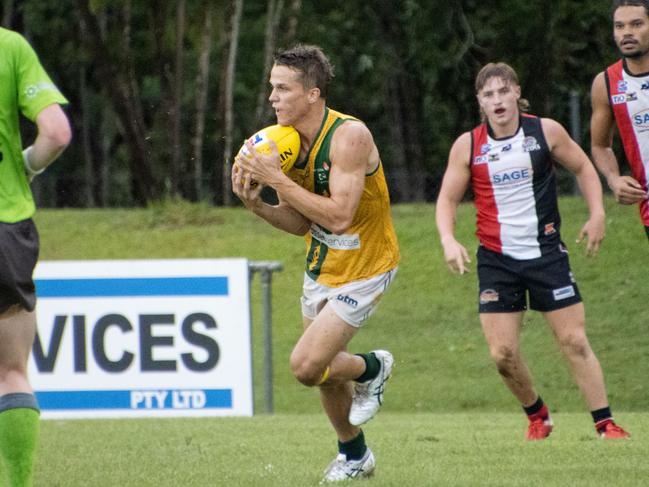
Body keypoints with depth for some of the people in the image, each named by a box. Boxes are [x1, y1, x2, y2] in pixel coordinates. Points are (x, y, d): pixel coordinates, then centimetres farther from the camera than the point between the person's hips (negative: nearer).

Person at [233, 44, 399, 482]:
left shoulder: (350, 136, -26)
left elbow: (339, 217, -34)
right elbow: (303, 223, 3)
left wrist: (278, 180, -32)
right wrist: (257, 204, -15)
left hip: (363, 269, -8)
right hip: (322, 266, 8)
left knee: (307, 366, -16)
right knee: (324, 369, 16)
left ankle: (373, 368, 15)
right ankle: (354, 456, 39)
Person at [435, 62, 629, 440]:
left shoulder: (546, 131, -3)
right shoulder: (468, 146, -2)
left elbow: (583, 168, 11)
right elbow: (448, 198, 5)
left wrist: (597, 215, -1)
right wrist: (449, 240, -12)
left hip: (546, 251, -1)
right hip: (496, 260, 1)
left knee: (575, 341, -4)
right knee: (503, 353, -5)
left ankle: (606, 423, 2)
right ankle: (538, 416, 19)